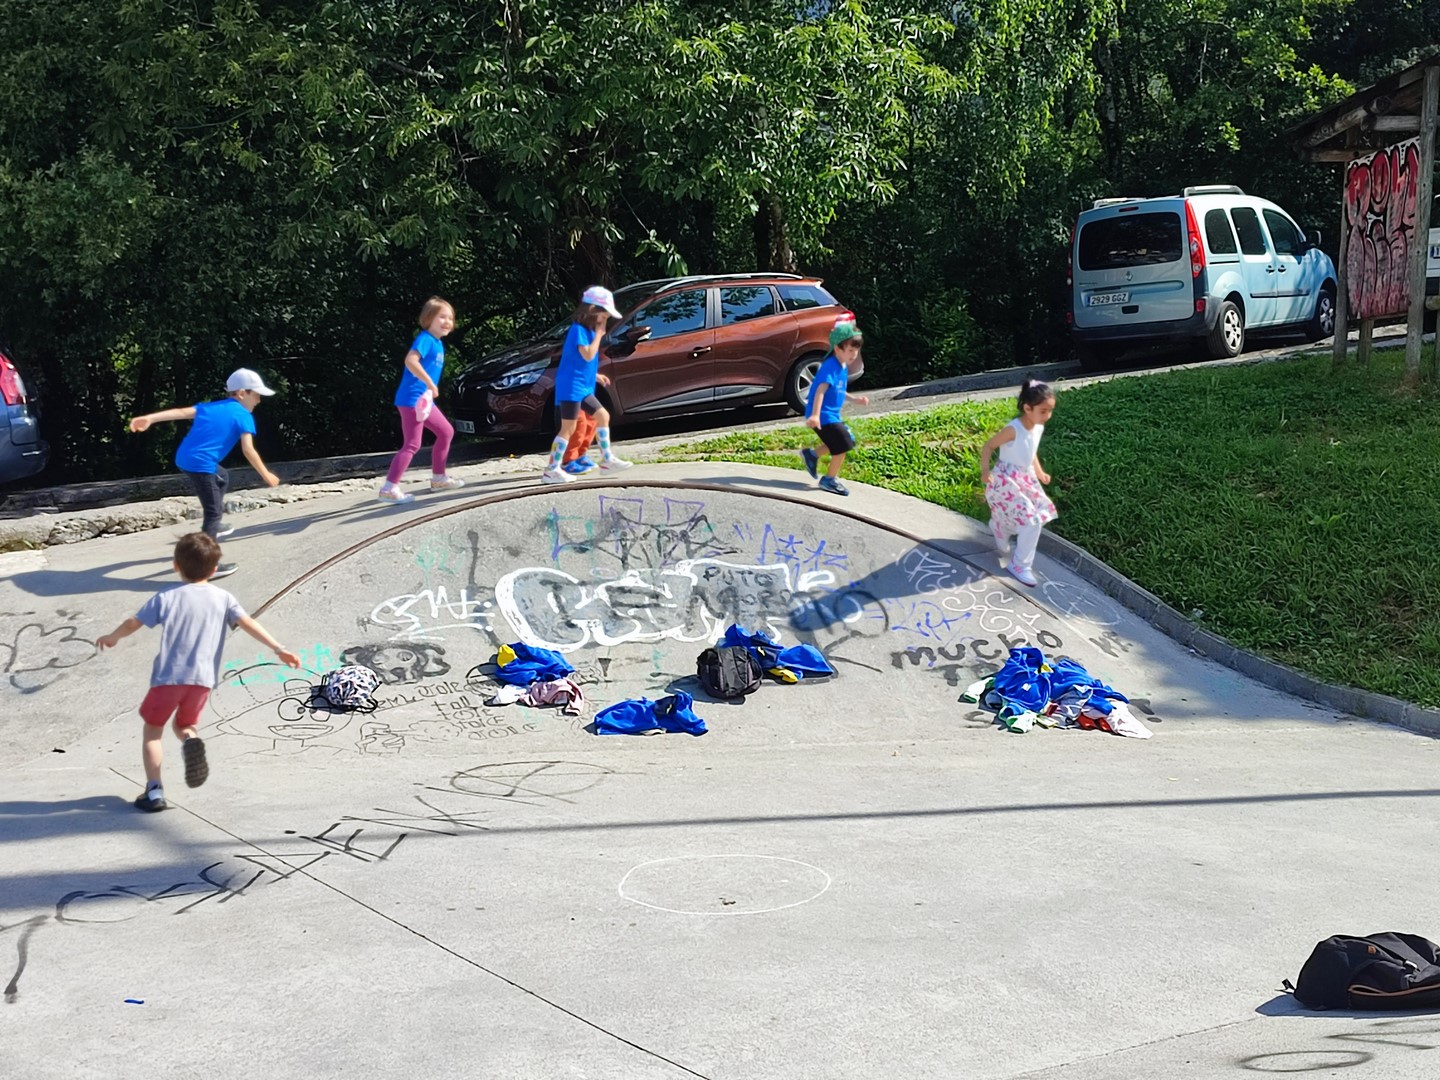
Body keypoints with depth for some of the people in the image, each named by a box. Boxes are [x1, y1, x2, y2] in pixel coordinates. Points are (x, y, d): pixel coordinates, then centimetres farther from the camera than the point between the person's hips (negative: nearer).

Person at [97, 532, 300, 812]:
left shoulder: (167, 597, 2)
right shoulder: (223, 598, 4)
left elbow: (133, 623, 7)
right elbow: (248, 624, -5)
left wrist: (112, 637, 26)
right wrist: (279, 649, -6)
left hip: (168, 676, -2)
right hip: (203, 679, 2)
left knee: (153, 729, 14)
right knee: (184, 724, 24)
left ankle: (153, 791, 4)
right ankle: (191, 741, -13)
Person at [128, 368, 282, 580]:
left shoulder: (210, 406, 20)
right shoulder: (243, 416, -1)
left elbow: (182, 412, 7)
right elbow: (248, 450, -11)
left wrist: (149, 418, -1)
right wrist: (266, 475, -4)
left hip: (184, 458, 9)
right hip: (201, 464, -9)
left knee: (222, 477, 34)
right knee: (213, 512, -3)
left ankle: (213, 528, 40)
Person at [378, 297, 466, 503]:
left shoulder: (438, 344, 15)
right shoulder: (425, 339, -15)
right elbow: (410, 360, -31)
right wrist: (431, 384, -29)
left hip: (425, 399, 10)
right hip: (412, 399, -10)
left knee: (446, 432, 19)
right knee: (412, 444, -13)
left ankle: (438, 478, 31)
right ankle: (389, 488, -15)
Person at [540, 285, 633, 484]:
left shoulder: (587, 330, 15)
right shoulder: (578, 329, -14)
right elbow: (588, 355, -24)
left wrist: (595, 376, 18)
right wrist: (599, 334, -15)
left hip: (583, 387, 10)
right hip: (571, 387, -10)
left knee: (602, 415, 14)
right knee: (568, 428, -9)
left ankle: (607, 459, 22)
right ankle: (551, 470, -8)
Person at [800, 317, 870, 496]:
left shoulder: (843, 367, 10)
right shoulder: (830, 367, -21)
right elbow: (820, 390, -31)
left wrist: (855, 398, 22)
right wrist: (815, 415, -39)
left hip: (832, 415, 10)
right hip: (824, 415, -10)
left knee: (847, 439, 17)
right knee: (843, 444, -8)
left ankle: (812, 455, 26)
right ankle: (830, 479, 7)